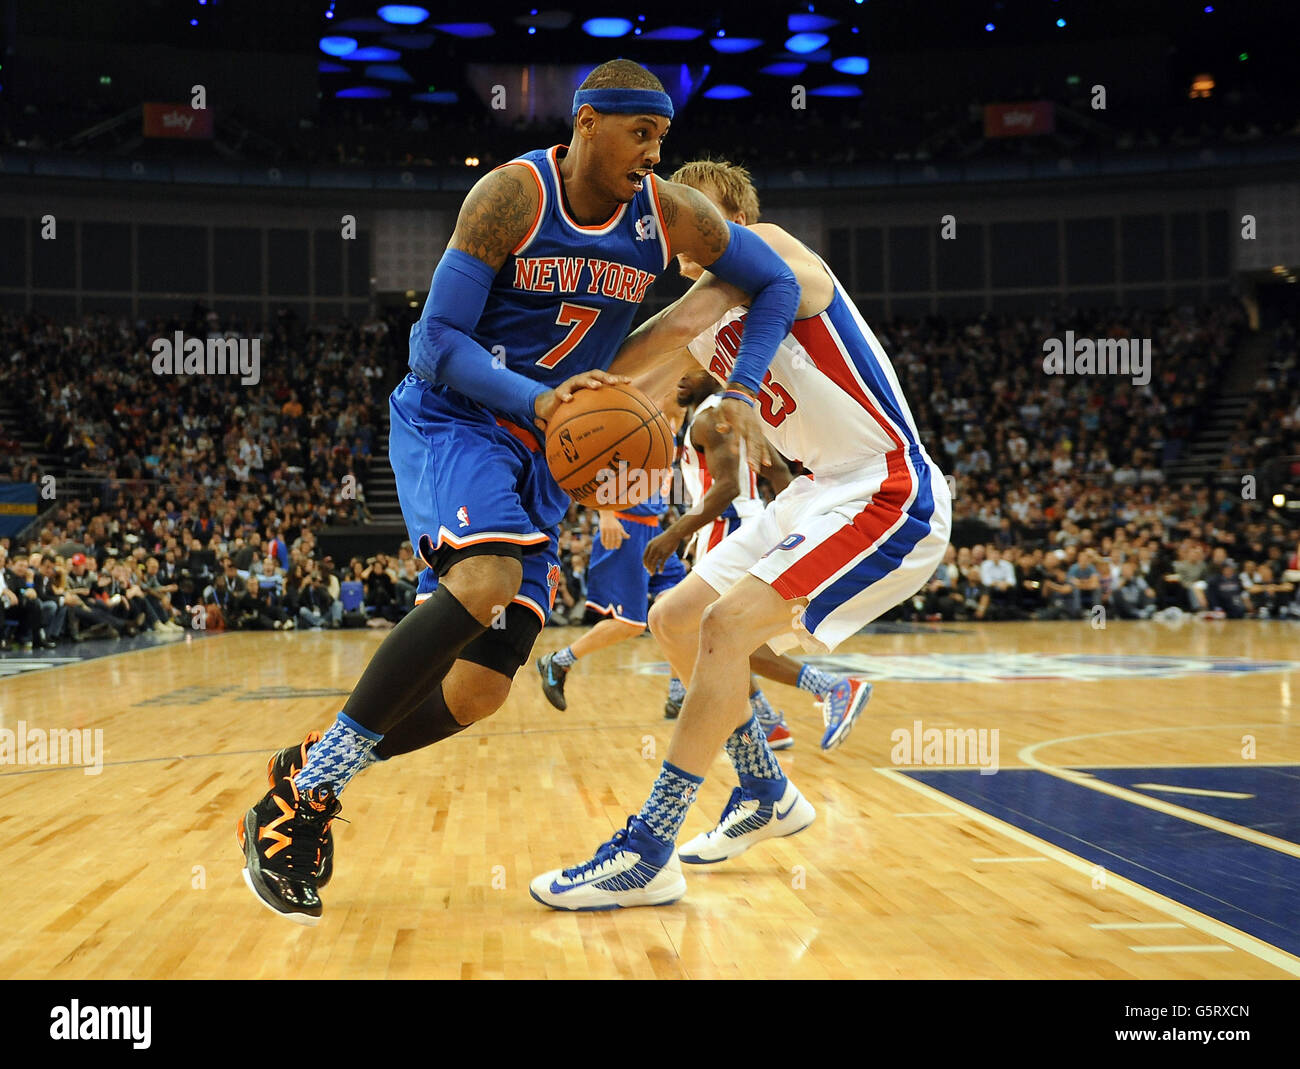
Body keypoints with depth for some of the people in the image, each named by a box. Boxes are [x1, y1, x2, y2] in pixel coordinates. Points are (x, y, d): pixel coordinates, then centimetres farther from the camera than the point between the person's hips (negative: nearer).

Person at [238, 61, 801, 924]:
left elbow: (778, 283, 8)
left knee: (479, 693, -1)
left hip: (543, 457, 6)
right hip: (452, 421, -5)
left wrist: (742, 394, -6)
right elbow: (436, 344, -17)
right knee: (489, 577, -37)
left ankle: (312, 769, 23)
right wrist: (535, 399, -33)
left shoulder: (669, 215, -4)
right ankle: (304, 796, -26)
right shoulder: (512, 196, -16)